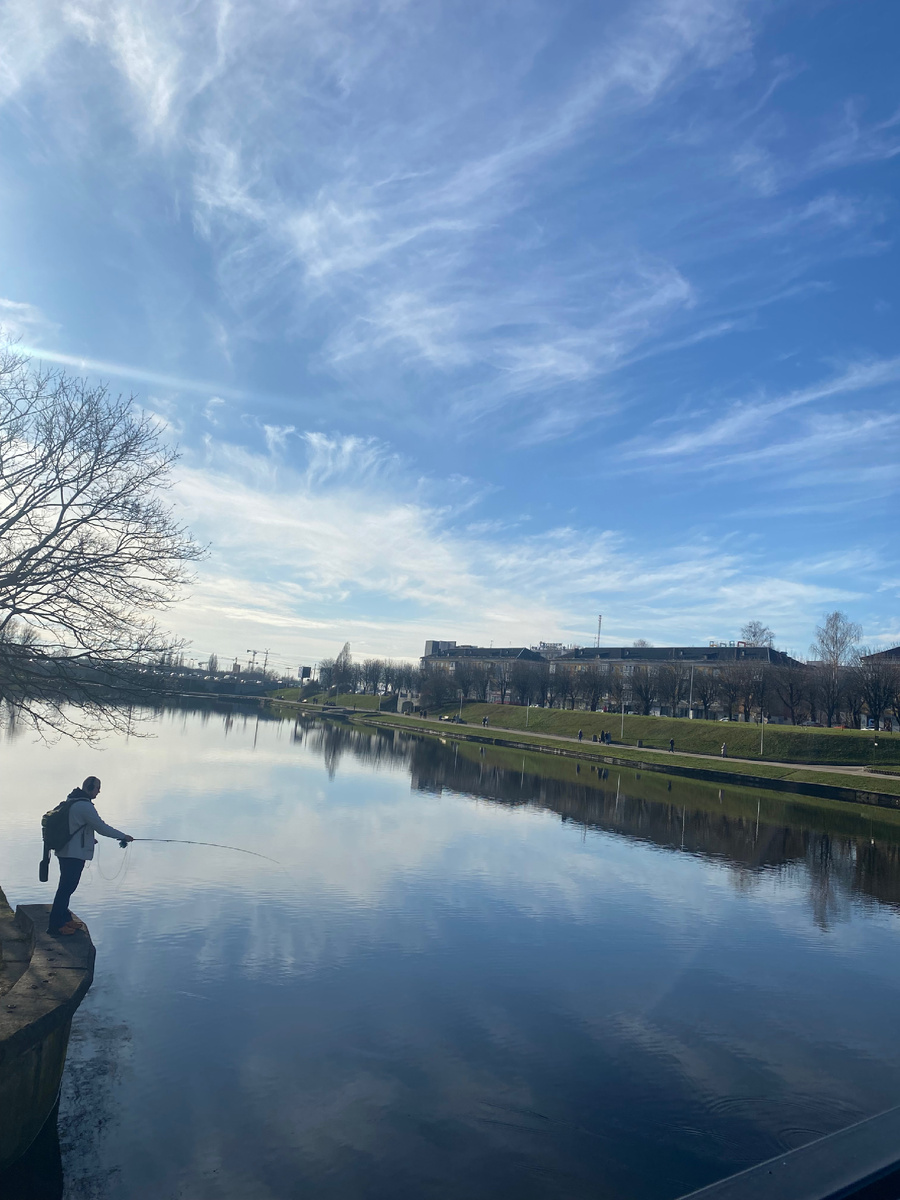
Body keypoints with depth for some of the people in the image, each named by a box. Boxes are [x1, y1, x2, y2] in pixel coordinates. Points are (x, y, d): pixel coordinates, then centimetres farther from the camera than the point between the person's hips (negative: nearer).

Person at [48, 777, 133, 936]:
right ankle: (55, 924, 1)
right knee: (67, 887, -4)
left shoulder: (72, 801, 12)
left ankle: (64, 918, 27)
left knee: (67, 886, 17)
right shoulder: (85, 806, -19)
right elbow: (101, 827, -18)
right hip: (74, 853, -10)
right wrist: (123, 836, -10)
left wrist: (89, 839, 25)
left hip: (65, 851, 10)